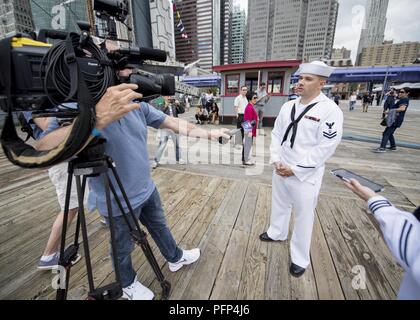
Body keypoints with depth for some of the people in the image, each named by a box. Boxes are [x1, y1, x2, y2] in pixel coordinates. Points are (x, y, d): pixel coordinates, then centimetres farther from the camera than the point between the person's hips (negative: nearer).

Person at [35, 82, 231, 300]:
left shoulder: (137, 105, -5)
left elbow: (174, 123, -2)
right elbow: (43, 153, -39)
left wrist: (209, 134, -4)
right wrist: (99, 117, -50)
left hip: (147, 189, 6)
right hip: (119, 202, -5)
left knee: (159, 227, 27)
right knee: (124, 247, 21)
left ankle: (175, 258, 54)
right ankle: (128, 284, 51)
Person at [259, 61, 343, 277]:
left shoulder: (330, 110, -14)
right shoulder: (288, 106, 4)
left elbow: (325, 148, -18)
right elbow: (276, 134, 6)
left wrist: (295, 169, -17)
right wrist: (276, 161, -6)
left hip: (305, 175, -5)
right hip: (281, 169, 6)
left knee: (303, 216, 9)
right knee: (279, 204, 24)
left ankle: (300, 258, 32)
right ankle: (277, 233, 51)